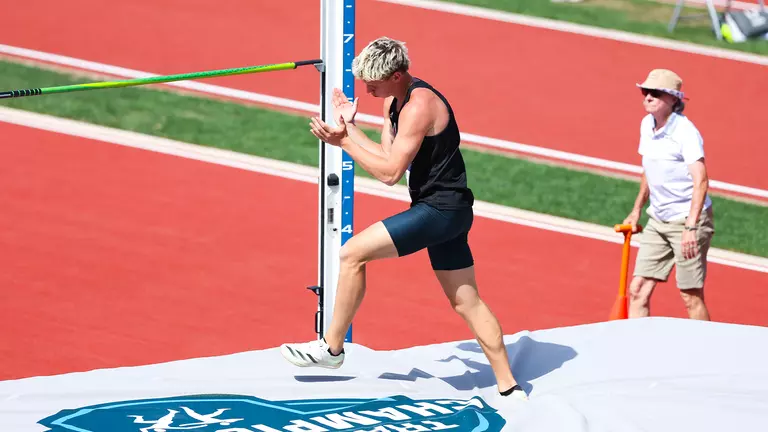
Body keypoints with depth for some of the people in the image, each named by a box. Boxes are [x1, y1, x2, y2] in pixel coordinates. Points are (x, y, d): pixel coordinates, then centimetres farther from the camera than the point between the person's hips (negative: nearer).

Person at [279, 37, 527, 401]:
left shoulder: (419, 107, -21)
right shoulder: (394, 101, 9)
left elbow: (390, 172, -21)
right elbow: (388, 155, 14)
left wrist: (342, 141, -17)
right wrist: (349, 126, 5)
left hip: (439, 210, -11)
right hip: (446, 211, 11)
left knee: (352, 253, -9)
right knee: (466, 302, 13)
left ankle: (331, 347, 3)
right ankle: (509, 388, 17)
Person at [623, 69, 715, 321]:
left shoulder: (685, 131, -17)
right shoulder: (647, 125, 6)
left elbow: (701, 181, -24)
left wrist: (691, 227, -31)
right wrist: (636, 210, 26)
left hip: (687, 221, -7)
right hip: (657, 221, 7)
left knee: (691, 297, -3)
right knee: (638, 290, 0)